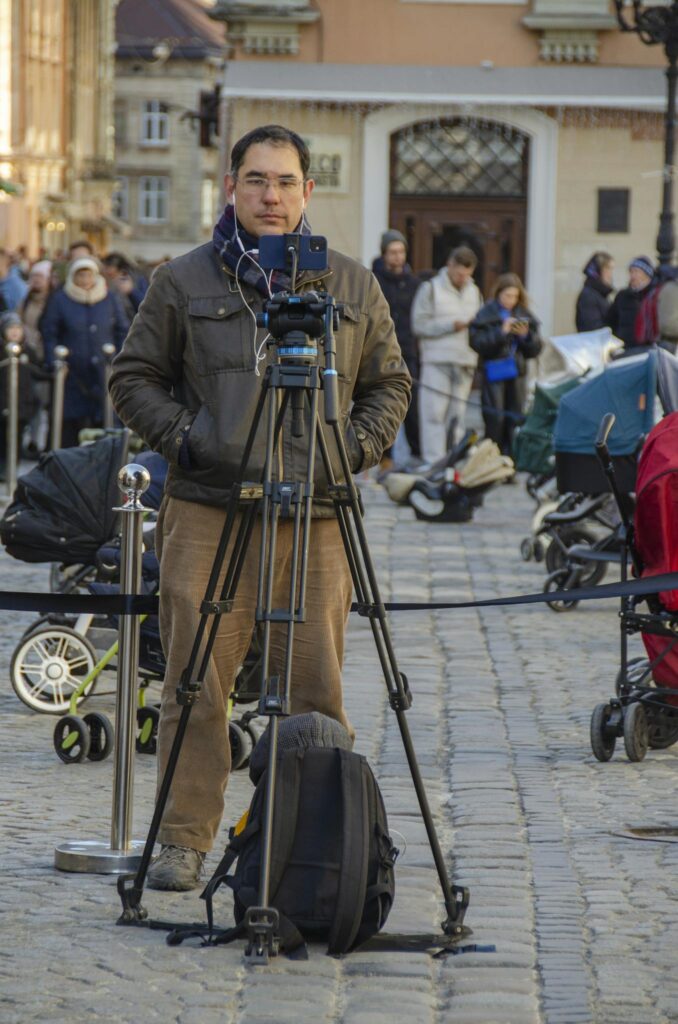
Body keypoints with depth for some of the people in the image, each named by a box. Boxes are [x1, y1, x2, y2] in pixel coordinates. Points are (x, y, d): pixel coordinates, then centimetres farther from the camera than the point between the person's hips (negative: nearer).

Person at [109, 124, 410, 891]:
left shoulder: (352, 287, 12)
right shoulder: (183, 283, 6)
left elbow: (389, 384, 19)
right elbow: (134, 379, 10)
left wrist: (357, 446, 3)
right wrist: (181, 438, -4)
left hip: (317, 519, 2)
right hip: (206, 515, -1)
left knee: (318, 693, 2)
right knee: (196, 687, -4)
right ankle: (184, 841, 3)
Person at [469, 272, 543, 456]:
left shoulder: (524, 315, 8)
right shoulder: (487, 315, -3)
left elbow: (536, 348, 10)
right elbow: (477, 342, -14)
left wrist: (526, 336, -9)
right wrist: (501, 332, -19)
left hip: (516, 372, 4)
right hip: (494, 372, -4)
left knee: (515, 419, 5)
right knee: (495, 419, -7)